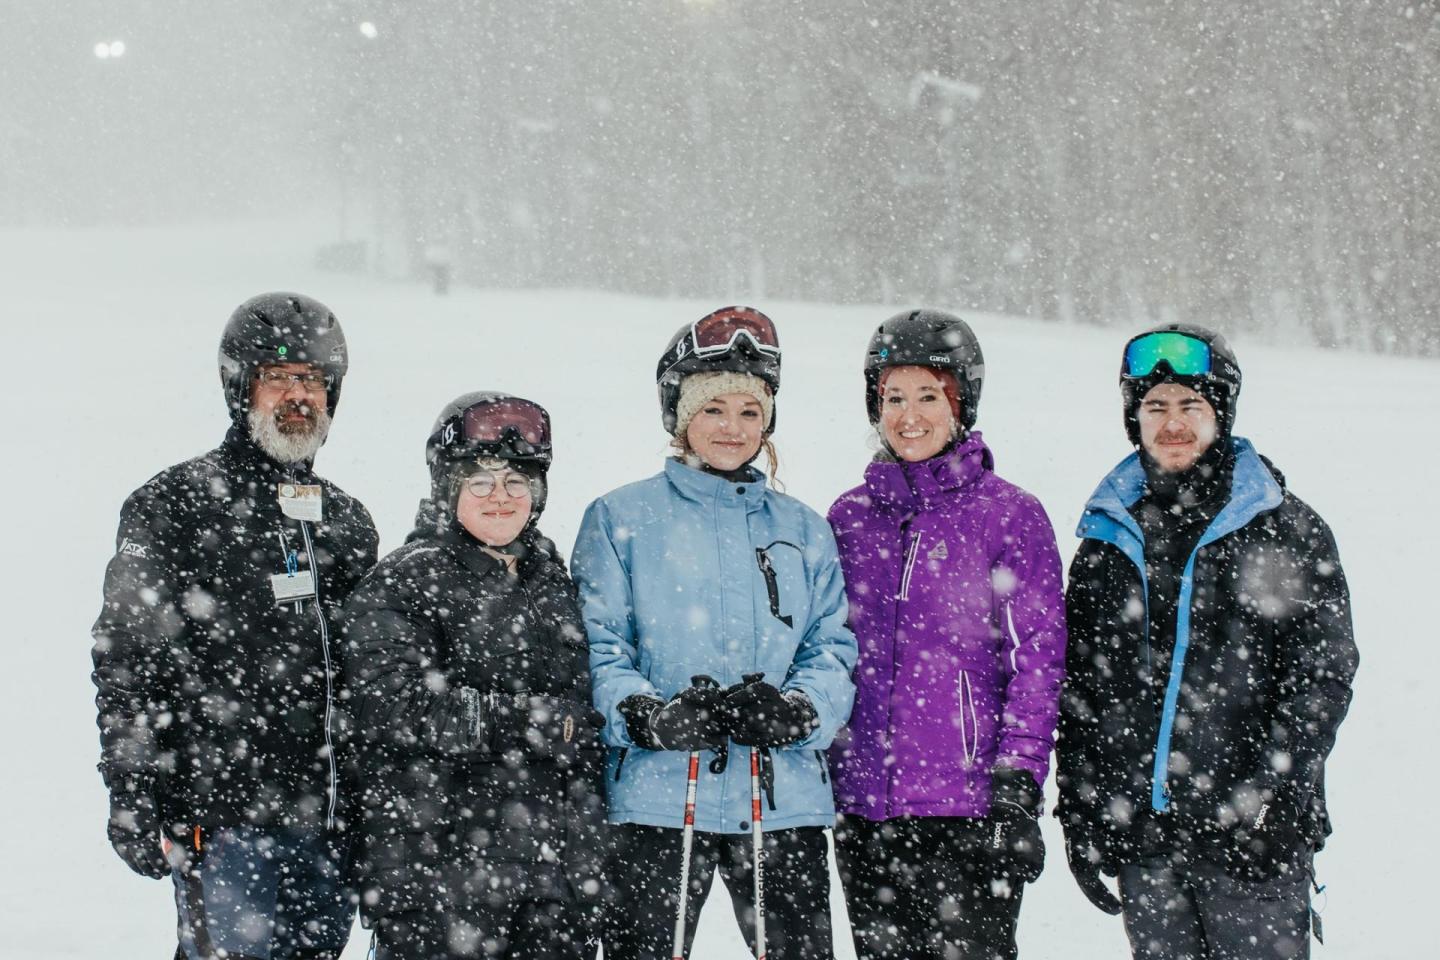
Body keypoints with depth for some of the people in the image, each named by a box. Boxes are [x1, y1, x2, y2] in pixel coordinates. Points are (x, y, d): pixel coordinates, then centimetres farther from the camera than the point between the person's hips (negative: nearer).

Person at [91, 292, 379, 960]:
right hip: (222, 819, -6)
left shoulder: (345, 521, 15)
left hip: (330, 825, 6)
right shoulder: (172, 508, -3)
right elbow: (125, 665, -6)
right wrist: (134, 802, -11)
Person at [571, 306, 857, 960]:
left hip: (784, 801, 3)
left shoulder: (803, 531, 15)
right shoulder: (620, 520, 6)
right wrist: (649, 716, -19)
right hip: (656, 798, -2)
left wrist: (795, 710, -12)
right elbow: (596, 648, -1)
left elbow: (834, 650, 9)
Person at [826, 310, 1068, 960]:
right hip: (864, 811, 5)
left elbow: (1038, 657, -5)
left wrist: (1016, 788, -12)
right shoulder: (849, 518, 10)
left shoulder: (1010, 515, -2)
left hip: (969, 809, -4)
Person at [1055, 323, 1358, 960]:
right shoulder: (1108, 539, 12)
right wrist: (1078, 814, 8)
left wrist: (1267, 792, -14)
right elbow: (1077, 688, 14)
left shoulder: (1287, 532, 1)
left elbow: (1322, 674, -4)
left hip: (1252, 837, -3)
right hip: (1139, 838, 3)